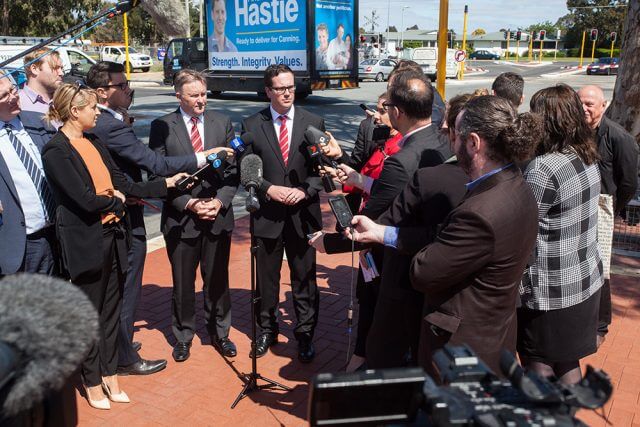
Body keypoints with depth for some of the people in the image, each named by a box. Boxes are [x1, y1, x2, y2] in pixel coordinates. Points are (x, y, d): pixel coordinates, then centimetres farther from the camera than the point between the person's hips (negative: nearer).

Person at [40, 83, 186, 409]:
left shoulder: (93, 143, 9)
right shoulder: (55, 151, -13)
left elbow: (123, 185, 8)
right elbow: (85, 200, -20)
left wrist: (165, 185, 5)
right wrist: (116, 200, -3)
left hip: (112, 236, 7)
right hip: (85, 241, -7)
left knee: (111, 309, 15)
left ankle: (109, 374, 31)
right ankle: (92, 382, 26)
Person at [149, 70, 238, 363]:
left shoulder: (222, 122, 5)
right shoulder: (162, 126, -2)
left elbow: (234, 169, 4)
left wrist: (220, 201, -9)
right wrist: (189, 203, -13)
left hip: (218, 216, 2)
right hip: (180, 218, -1)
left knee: (218, 280, 12)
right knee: (182, 283, 11)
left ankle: (219, 333, 31)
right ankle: (183, 336, 30)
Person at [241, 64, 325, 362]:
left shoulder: (313, 122, 2)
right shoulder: (251, 125, 1)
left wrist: (305, 190, -15)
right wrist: (269, 189, -14)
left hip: (303, 215, 0)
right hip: (267, 215, 0)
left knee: (304, 279, 9)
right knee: (266, 279, 14)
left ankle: (305, 335, 25)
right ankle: (267, 330, 34)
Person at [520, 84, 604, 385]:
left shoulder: (543, 168, -23)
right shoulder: (588, 159, 4)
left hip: (550, 291, -8)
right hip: (585, 281, 8)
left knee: (539, 370, 9)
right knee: (568, 365, 21)